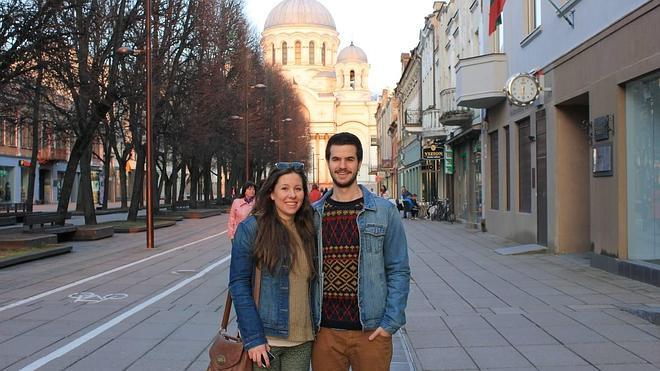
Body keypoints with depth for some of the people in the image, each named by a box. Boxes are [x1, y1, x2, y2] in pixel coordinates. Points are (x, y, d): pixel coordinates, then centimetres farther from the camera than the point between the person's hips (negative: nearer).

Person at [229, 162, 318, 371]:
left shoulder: (308, 230, 6)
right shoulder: (251, 228, -8)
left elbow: (312, 284, 12)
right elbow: (239, 285, -10)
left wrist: (316, 328, 6)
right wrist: (253, 338, -15)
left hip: (303, 340, 4)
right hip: (265, 339, -4)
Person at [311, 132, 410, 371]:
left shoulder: (385, 212, -2)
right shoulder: (313, 214, 5)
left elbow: (399, 271, -2)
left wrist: (390, 323, -9)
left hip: (372, 332, -2)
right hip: (324, 331, 2)